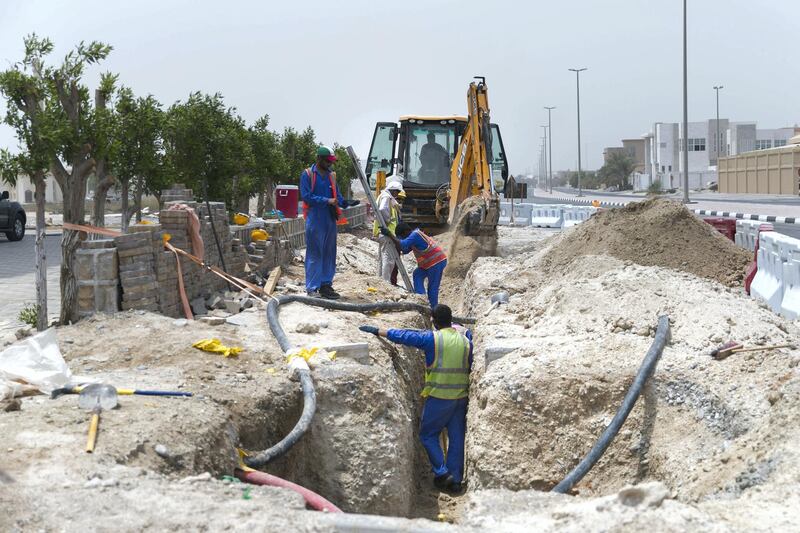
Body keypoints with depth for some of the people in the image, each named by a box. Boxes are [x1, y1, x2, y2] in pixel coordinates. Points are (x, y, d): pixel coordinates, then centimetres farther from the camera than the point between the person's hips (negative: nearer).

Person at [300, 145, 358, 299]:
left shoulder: (331, 175, 14)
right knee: (315, 253, -5)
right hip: (315, 219, -6)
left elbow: (336, 195, 15)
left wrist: (345, 202, -6)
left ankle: (326, 284, 17)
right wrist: (326, 201, -18)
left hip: (330, 219, 6)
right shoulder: (307, 174, -4)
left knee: (329, 253, 9)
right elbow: (306, 196, -12)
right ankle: (312, 288, 0)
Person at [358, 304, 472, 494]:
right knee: (457, 438, 10)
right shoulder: (465, 339, 5)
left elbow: (404, 336, -6)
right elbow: (469, 366, 11)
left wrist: (377, 331, 2)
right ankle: (456, 479, 13)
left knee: (428, 435, 9)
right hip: (461, 397, 5)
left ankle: (442, 473, 1)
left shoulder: (432, 338, -10)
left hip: (439, 397, -5)